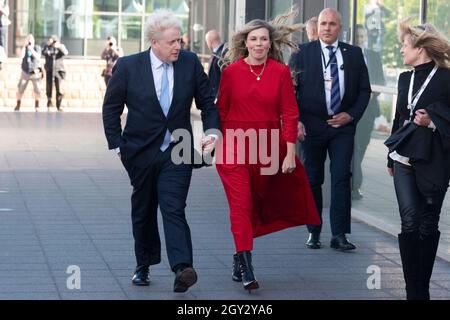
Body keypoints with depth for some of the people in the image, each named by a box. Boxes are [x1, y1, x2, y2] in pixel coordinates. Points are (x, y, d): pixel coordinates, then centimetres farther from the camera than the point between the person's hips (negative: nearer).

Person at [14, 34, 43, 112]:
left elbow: (38, 57, -18)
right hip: (25, 72, 2)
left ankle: (37, 106, 3)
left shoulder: (37, 48, -2)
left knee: (37, 89, -9)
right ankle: (18, 106, 9)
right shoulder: (24, 48, 3)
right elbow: (21, 56, -16)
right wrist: (24, 46, -19)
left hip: (35, 73, -2)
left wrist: (31, 49, -25)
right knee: (20, 89, -2)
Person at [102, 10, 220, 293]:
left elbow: (207, 101, 8)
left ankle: (182, 269, -24)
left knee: (174, 208, -15)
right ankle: (144, 266, 29)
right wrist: (117, 146, -3)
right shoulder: (128, 67, -7)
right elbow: (111, 108, 2)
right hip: (141, 152, 1)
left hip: (177, 152, -1)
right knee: (143, 211, 13)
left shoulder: (191, 63, -3)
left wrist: (212, 131, -7)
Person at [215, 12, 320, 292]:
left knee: (256, 204, 11)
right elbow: (221, 110, 7)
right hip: (235, 148, -1)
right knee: (241, 205, -10)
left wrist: (290, 152, -6)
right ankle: (247, 270, -12)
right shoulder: (231, 71, -2)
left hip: (268, 149, 2)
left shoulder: (281, 72, -2)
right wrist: (221, 142, 8)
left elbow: (289, 113, -2)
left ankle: (239, 257, 29)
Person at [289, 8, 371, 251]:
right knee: (312, 179, 7)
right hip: (311, 125, 0)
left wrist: (352, 115, -4)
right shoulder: (302, 53, 1)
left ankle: (339, 235, -4)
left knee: (341, 178, -6)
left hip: (342, 124, 1)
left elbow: (364, 89, 10)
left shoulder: (354, 54, 6)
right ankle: (314, 232, 17)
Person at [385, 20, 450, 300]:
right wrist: (391, 158, 21)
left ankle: (422, 287, 15)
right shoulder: (406, 79, 12)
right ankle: (414, 290, -3)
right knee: (410, 221, -5)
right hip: (404, 159, 4)